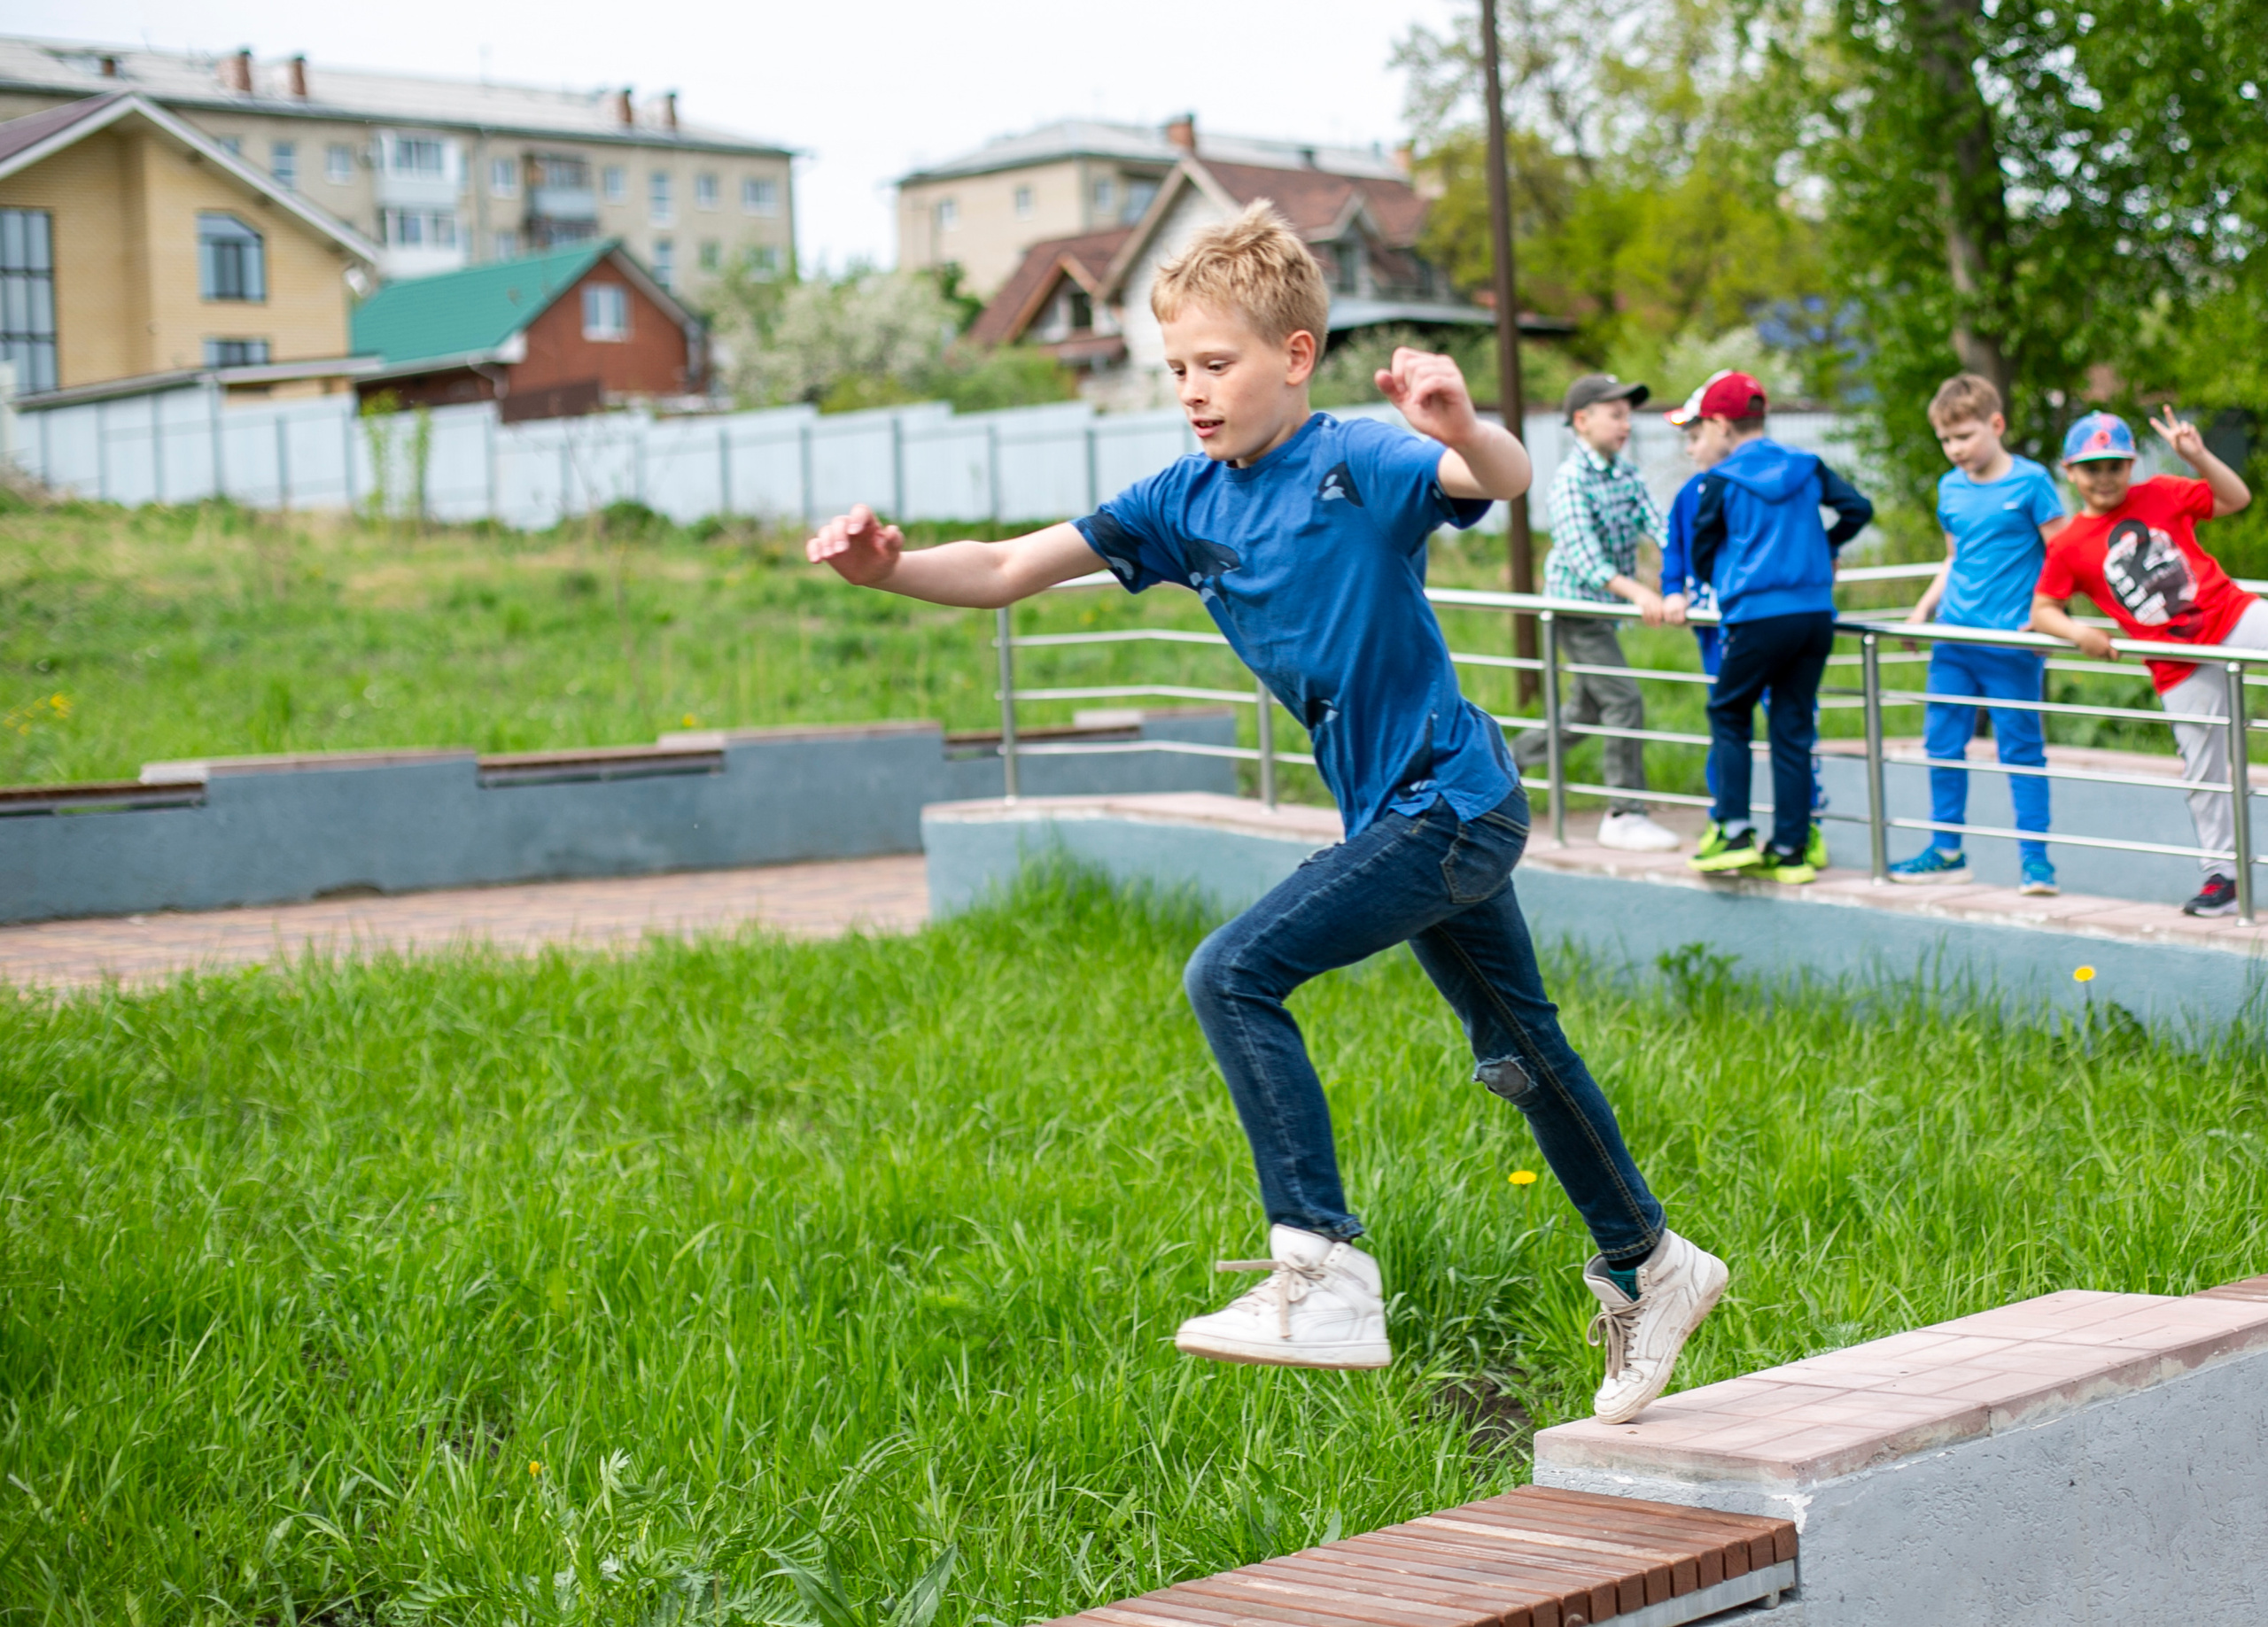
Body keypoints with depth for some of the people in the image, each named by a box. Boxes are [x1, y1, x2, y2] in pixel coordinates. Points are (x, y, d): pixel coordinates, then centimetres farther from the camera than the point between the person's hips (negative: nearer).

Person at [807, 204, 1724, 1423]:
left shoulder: (1359, 466, -17)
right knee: (1520, 1052, 21)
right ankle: (1648, 1269, 39)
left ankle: (1323, 1279, -20)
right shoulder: (1188, 502, 3)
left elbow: (1508, 480, -36)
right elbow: (1009, 569, -1)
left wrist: (1460, 430, -59)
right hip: (1406, 815, 9)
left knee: (1234, 976, -20)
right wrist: (891, 567, -19)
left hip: (1448, 807, -9)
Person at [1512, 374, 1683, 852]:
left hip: (1605, 608, 8)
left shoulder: (1627, 473, 7)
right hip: (1575, 604, -8)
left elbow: (1656, 526, -3)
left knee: (1587, 707, 15)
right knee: (1623, 701, -12)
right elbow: (1583, 557, -28)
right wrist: (1638, 592, -40)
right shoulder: (1571, 479, -18)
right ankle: (1624, 815, -6)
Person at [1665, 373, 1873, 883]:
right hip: (1816, 614, 4)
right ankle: (1790, 849, 10)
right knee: (1794, 728, 9)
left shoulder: (1718, 483, -1)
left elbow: (1702, 555, 5)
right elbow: (1858, 508, 7)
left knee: (1728, 715, 12)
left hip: (1756, 618, -4)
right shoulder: (1806, 467, 10)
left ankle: (1733, 832, 2)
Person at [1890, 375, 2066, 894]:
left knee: (2021, 748, 0)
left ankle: (2035, 859, 5)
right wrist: (1923, 609, 12)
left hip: (2011, 642, -6)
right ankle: (1946, 851, 18)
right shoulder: (1950, 488, 11)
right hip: (1954, 638, 6)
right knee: (1942, 744, 7)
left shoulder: (2030, 481, -6)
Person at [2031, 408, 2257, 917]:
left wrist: (2196, 455, -8)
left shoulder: (2162, 495, 2)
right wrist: (2077, 632, -15)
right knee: (2202, 770, 4)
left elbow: (2236, 498, 5)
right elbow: (2042, 611, 4)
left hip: (2233, 616, 1)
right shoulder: (2069, 545, -1)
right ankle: (2220, 874, 14)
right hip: (2181, 666, -1)